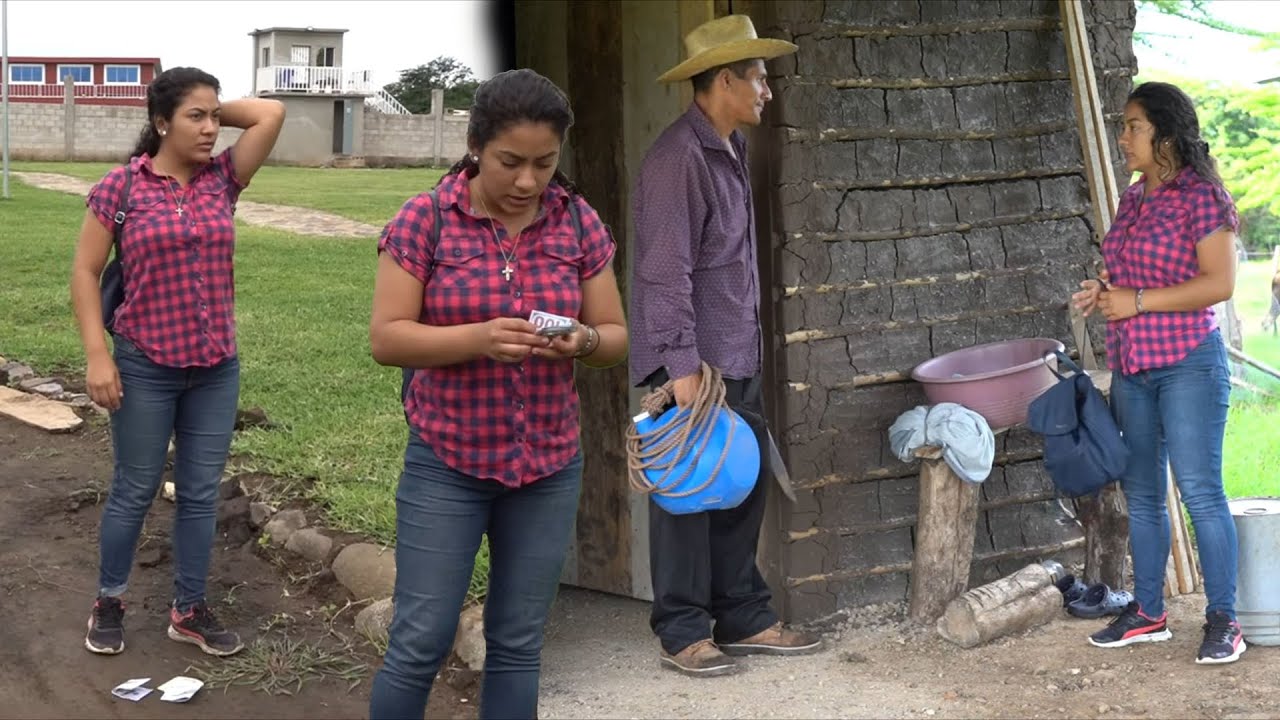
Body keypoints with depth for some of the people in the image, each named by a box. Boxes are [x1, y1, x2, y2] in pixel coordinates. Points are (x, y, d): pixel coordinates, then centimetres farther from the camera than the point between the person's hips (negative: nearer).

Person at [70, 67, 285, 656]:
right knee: (135, 491, 8)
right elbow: (85, 272, -6)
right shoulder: (120, 186, -8)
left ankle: (189, 610, 22)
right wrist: (97, 354, -11)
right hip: (146, 367, -4)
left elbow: (271, 114, -6)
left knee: (201, 493, 10)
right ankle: (108, 603, 25)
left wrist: (216, 111, 0)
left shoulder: (222, 178, 1)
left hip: (217, 368, 4)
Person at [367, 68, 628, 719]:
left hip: (549, 468, 3)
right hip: (446, 464, -3)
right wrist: (480, 337, -26)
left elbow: (616, 338, 5)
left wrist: (582, 341, -18)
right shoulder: (423, 219, -8)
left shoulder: (578, 222, 1)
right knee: (420, 643, 0)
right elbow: (385, 338, -11)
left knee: (518, 645, 10)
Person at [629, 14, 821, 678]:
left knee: (743, 485, 13)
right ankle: (683, 633, 9)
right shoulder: (678, 157, -17)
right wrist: (682, 364, -22)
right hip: (693, 360, -9)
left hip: (736, 356, 9)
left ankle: (742, 618, 23)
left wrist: (746, 347, 18)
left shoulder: (730, 150, 13)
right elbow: (666, 271, -21)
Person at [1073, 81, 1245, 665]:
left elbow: (1220, 283, -16)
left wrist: (1136, 302, -17)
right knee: (1140, 493, 12)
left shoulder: (1201, 194, -10)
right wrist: (1104, 292, 4)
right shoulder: (1133, 199, 13)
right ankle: (1147, 612, 22)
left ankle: (1223, 620, 2)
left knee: (1200, 491, -7)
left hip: (1188, 364, -8)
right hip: (1131, 368, 8)